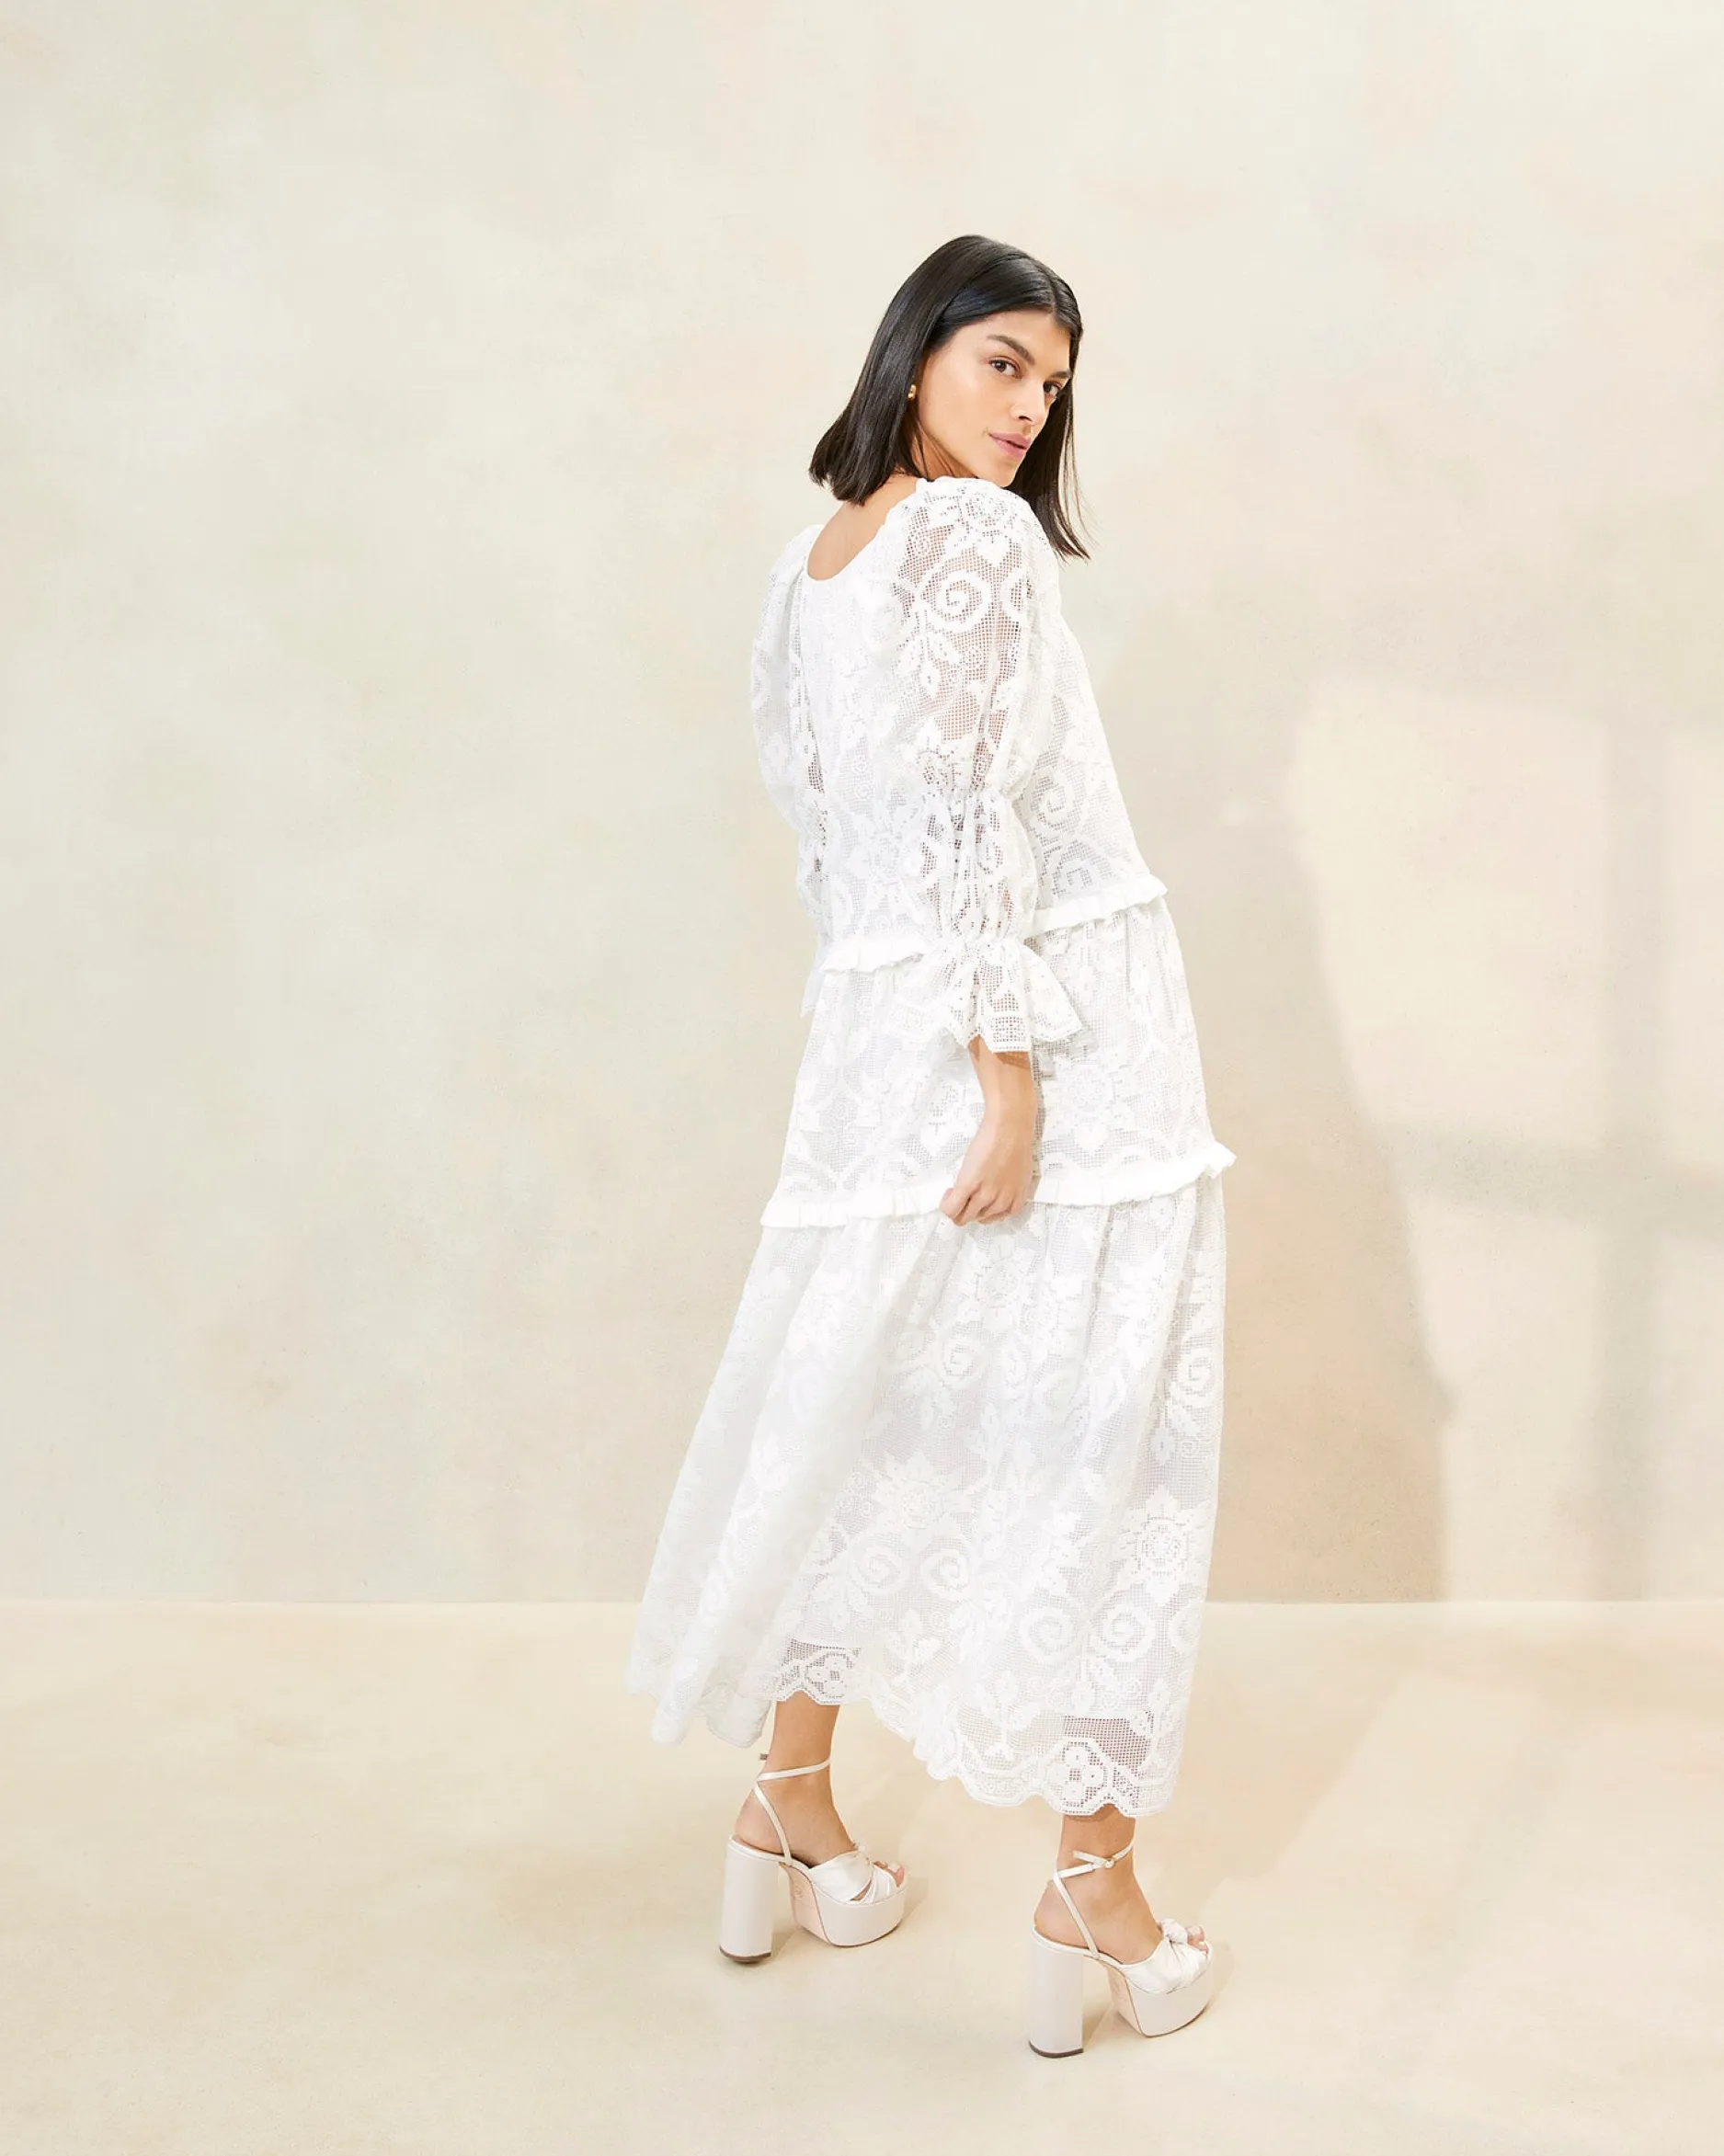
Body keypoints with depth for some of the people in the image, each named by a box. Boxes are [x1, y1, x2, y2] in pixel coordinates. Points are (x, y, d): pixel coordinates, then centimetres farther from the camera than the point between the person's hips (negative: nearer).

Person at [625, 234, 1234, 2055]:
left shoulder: (805, 564, 14)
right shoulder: (982, 539, -9)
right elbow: (966, 811, -18)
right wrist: (1011, 1067, -19)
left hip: (885, 1030, 8)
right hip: (1056, 1022, -7)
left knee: (870, 1418, 15)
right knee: (1104, 1440, 0)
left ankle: (793, 1818, 26)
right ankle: (1096, 1891, 6)